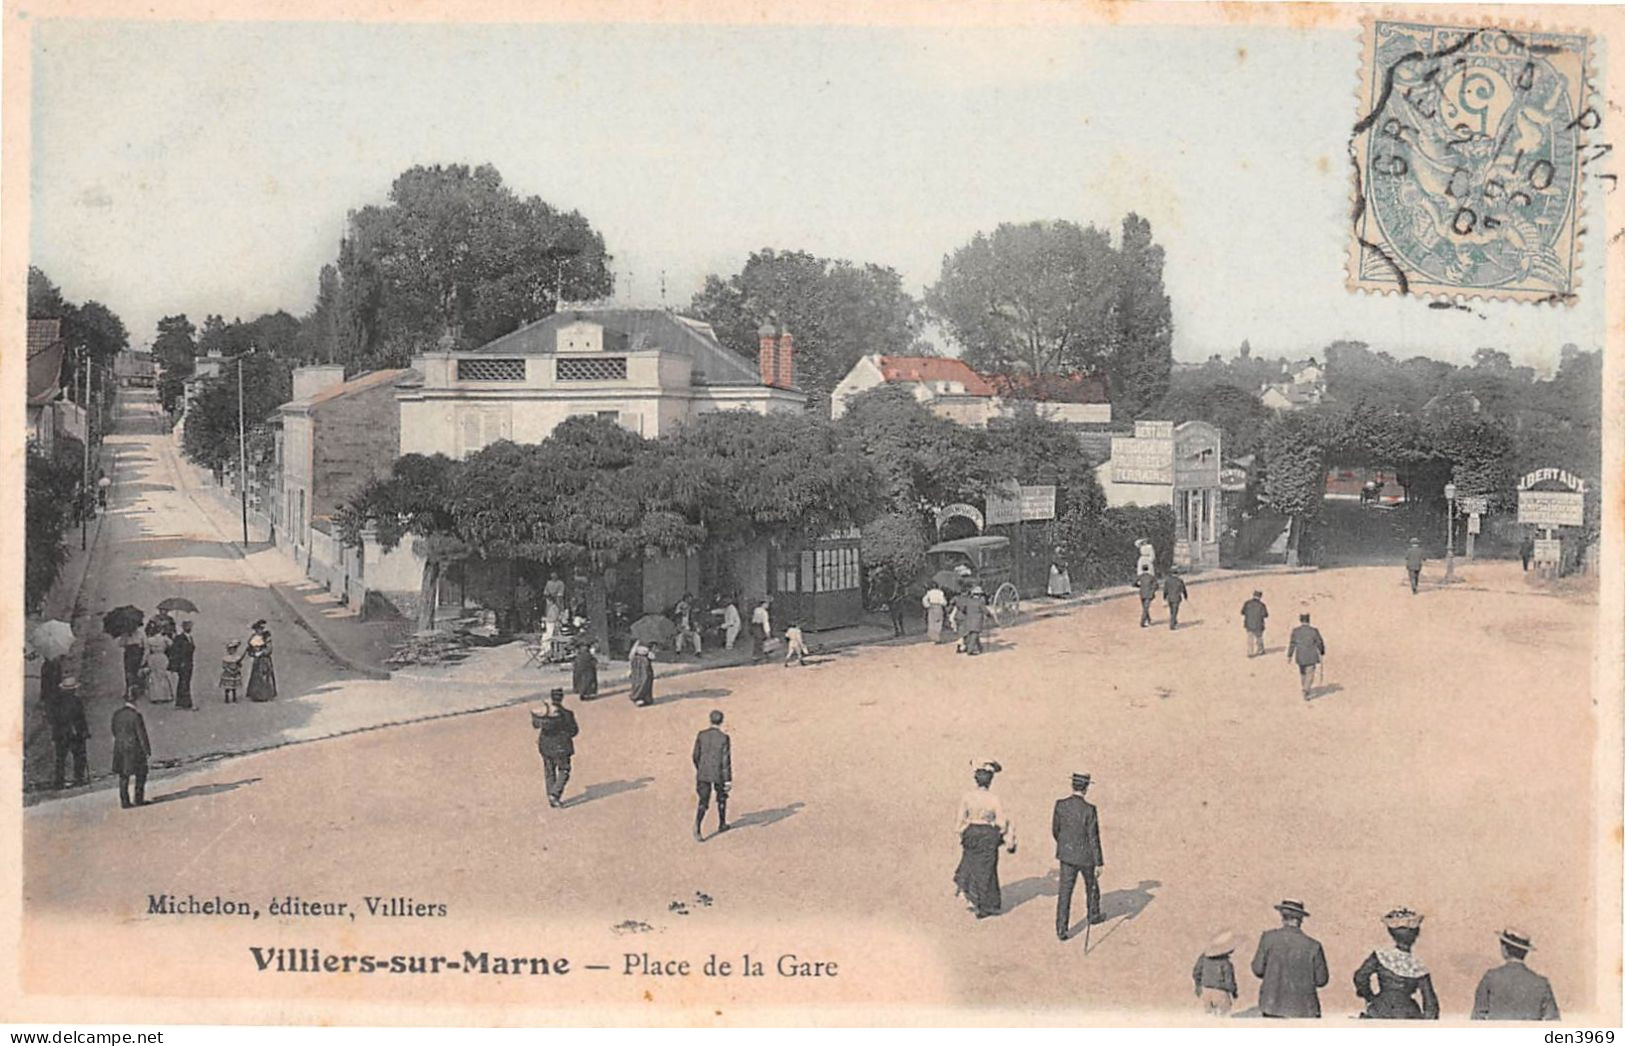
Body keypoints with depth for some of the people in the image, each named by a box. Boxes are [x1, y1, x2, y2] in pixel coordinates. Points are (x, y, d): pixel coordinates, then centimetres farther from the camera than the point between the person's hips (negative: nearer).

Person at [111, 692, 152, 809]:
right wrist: (147, 751, -7)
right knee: (140, 774, 9)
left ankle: (124, 801, 13)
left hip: (120, 748, 6)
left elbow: (114, 732, 10)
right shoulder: (135, 716, -16)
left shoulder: (116, 715, 2)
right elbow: (142, 735, -14)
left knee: (123, 776, 11)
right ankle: (139, 799, 9)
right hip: (134, 749, -6)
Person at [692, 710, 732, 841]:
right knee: (721, 798, 22)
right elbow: (726, 760, -14)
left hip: (703, 774, 2)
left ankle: (697, 826, -18)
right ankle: (721, 825, 34)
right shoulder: (724, 738, -14)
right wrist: (728, 780, -9)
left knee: (703, 802, 3)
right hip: (718, 774, -2)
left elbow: (696, 755, 4)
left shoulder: (701, 735, -4)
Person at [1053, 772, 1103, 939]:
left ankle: (1061, 928, -1)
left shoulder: (1060, 805, -9)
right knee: (1091, 885, 23)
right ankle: (1093, 916, 43)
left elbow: (1055, 830, 4)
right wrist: (1098, 863, -11)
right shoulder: (1089, 809, -21)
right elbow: (1093, 838, -18)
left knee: (1065, 891, 5)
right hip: (1086, 856, -2)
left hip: (1067, 855, 3)